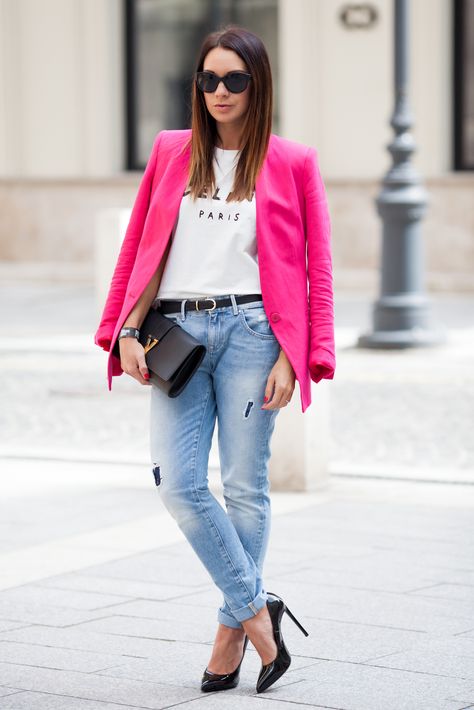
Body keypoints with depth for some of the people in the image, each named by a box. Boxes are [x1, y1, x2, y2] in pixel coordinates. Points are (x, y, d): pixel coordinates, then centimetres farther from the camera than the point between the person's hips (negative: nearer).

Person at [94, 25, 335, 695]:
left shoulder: (292, 163, 5)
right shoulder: (170, 152, 13)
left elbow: (316, 269, 3)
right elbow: (137, 249, 15)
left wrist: (294, 357, -6)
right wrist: (126, 331, 4)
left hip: (249, 330, -3)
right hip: (177, 333, 3)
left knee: (244, 485, 1)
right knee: (178, 483, -8)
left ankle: (231, 632, 13)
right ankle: (256, 608, 5)